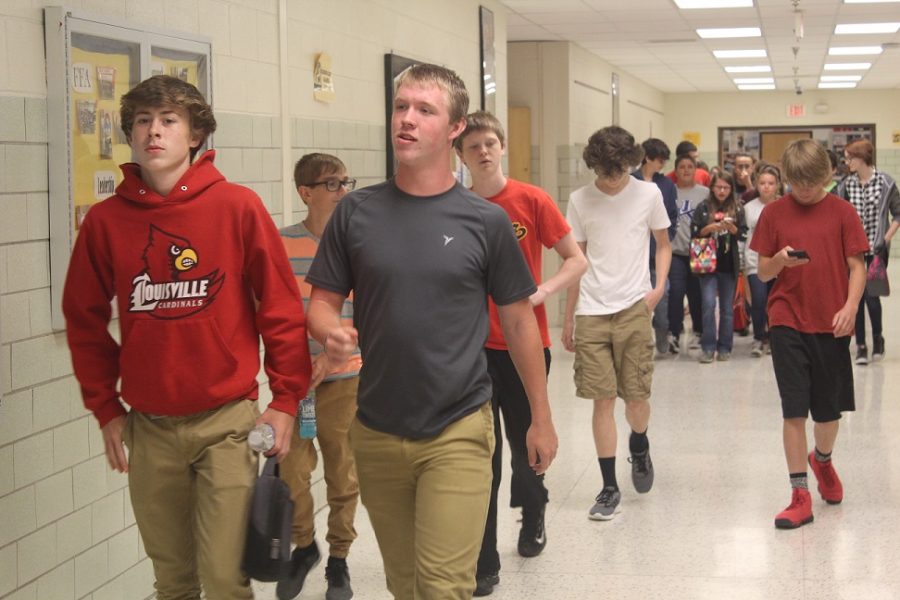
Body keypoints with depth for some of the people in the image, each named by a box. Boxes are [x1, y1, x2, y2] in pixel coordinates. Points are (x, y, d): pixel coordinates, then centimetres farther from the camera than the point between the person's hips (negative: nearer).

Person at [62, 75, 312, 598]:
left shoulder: (238, 206, -6)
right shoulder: (106, 220, 0)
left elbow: (282, 307, -3)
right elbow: (85, 320, 9)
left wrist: (287, 399, -4)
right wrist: (106, 407, 7)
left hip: (227, 419, -2)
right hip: (148, 427, 3)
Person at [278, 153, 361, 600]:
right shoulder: (281, 245, -2)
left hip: (345, 379, 0)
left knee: (343, 474, 7)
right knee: (292, 471, 3)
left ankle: (338, 559, 24)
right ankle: (303, 546, 28)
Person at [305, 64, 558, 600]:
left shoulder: (485, 221, -3)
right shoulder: (356, 212, 1)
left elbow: (518, 320, 4)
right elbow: (323, 301, 6)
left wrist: (541, 418, 7)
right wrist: (331, 332, -18)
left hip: (457, 433, -3)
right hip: (376, 433, 3)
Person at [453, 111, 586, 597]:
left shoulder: (532, 201, -5)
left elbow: (576, 260, -1)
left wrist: (541, 291, -16)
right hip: (473, 346, 1)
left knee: (526, 442, 14)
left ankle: (532, 518, 43)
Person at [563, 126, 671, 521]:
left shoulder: (648, 194, 1)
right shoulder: (580, 200, 3)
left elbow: (663, 244, 13)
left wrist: (659, 286, -4)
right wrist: (568, 318, 11)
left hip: (633, 308, -1)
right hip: (590, 312, 1)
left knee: (636, 396, 0)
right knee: (602, 399, -1)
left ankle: (639, 447, 35)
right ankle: (609, 487, 8)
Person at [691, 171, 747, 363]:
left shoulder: (737, 209, 6)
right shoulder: (703, 208, 4)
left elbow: (743, 235, 2)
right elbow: (694, 232, 2)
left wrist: (732, 228, -16)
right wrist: (710, 228, -14)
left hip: (729, 265, 1)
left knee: (727, 308, 6)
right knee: (709, 304, -11)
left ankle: (724, 348, 14)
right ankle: (708, 348, -5)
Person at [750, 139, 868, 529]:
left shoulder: (841, 212, 0)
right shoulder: (774, 213, 2)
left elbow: (857, 266, 0)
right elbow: (763, 273, 5)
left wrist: (850, 307, -15)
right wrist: (780, 259, -17)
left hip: (831, 324, 0)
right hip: (788, 323, 0)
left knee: (829, 409, 11)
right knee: (794, 410, -4)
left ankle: (822, 460, 43)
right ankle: (800, 495, 2)